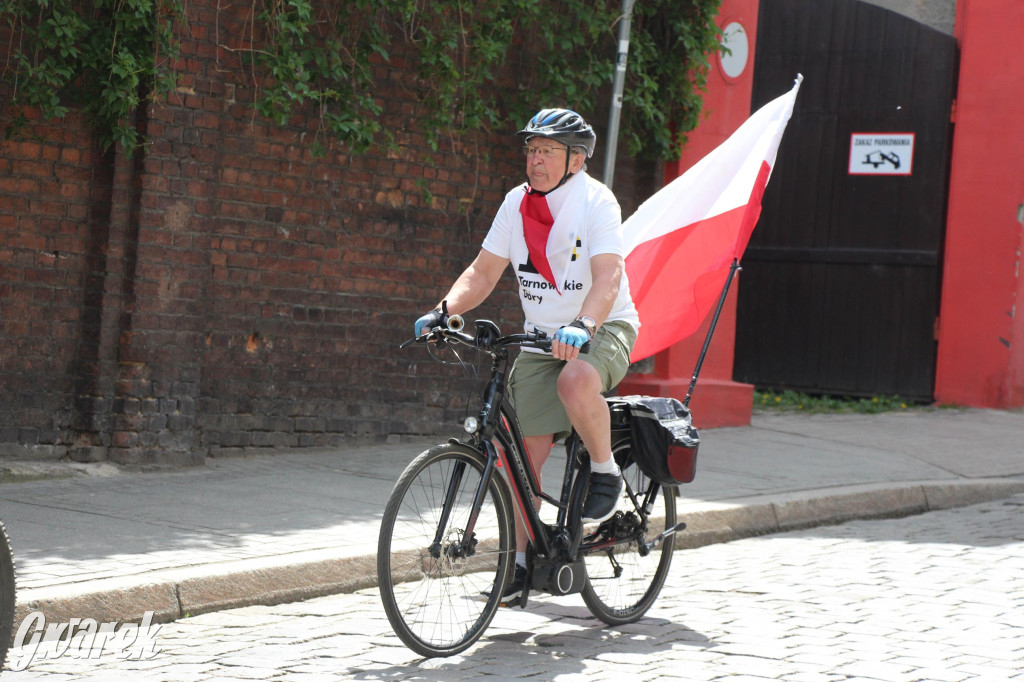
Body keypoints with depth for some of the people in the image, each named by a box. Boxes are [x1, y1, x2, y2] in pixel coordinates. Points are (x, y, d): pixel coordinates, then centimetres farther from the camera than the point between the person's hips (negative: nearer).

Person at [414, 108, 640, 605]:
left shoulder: (595, 201, -14)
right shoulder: (517, 203, 3)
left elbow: (608, 275, -27)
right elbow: (484, 271, 3)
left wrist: (583, 326, -45)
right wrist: (444, 311, -15)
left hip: (603, 329, -5)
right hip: (542, 337, 5)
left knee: (576, 382, -38)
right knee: (525, 451, -1)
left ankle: (605, 472, -12)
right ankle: (520, 561, 10)